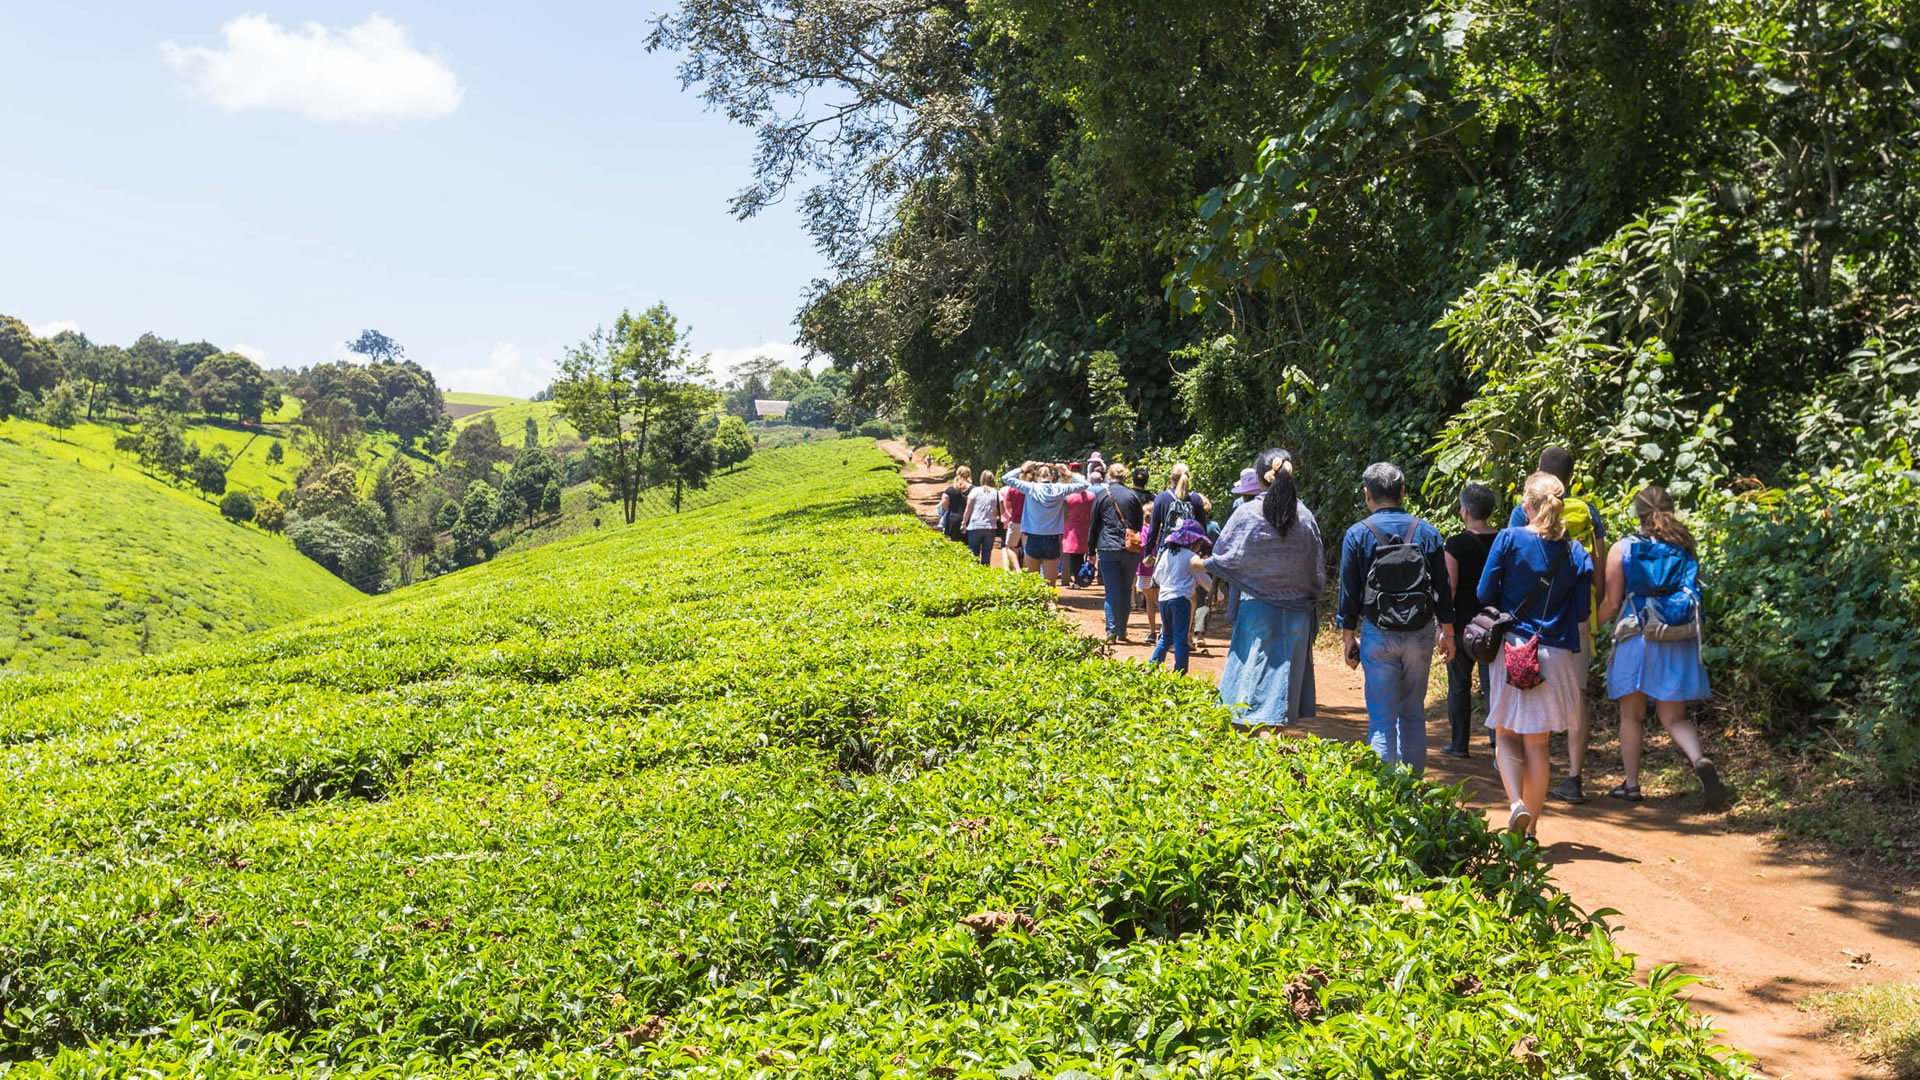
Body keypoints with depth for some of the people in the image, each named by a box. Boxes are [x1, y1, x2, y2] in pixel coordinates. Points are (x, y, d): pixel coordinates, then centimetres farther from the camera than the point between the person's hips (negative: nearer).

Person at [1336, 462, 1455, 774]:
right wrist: (1447, 632, 15)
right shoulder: (1427, 532, 3)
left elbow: (1349, 593, -2)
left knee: (1382, 719, 1)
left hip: (1378, 635, -3)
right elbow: (1443, 588, 7)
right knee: (1413, 714, 14)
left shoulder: (1357, 535, -5)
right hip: (1420, 634, 3)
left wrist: (1349, 638, 5)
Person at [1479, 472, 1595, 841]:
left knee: (1507, 735, 12)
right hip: (1555, 654, 2)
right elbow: (1583, 611, 2)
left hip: (1512, 648, -2)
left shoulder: (1509, 540, -9)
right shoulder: (1575, 552, -2)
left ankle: (1517, 804, -11)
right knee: (1537, 741, 11)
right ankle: (1530, 828, 15)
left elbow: (1484, 594, -5)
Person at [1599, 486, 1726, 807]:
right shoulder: (1685, 549, 5)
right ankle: (1699, 760, -19)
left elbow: (1611, 603, -4)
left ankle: (1631, 784, 16)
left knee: (1631, 715, 12)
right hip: (1677, 643, 2)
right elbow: (1694, 596, 9)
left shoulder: (1622, 550, -4)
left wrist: (1590, 625, 12)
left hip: (1635, 639, -2)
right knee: (1674, 717, 8)